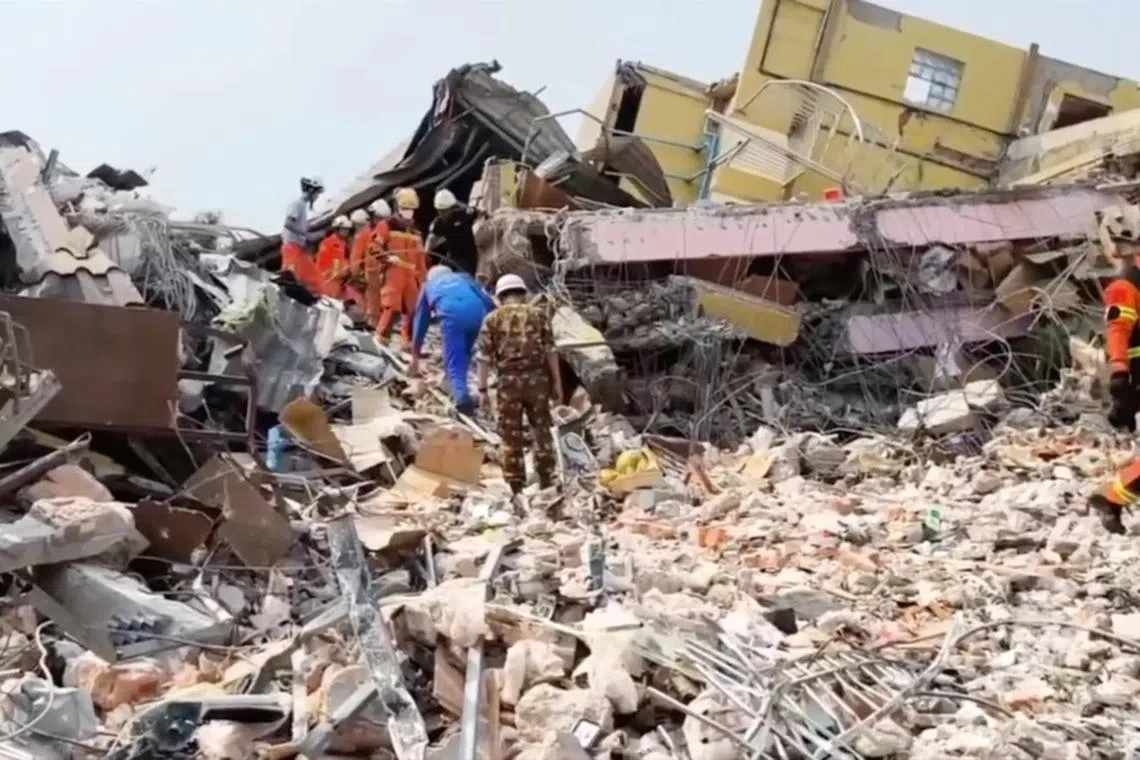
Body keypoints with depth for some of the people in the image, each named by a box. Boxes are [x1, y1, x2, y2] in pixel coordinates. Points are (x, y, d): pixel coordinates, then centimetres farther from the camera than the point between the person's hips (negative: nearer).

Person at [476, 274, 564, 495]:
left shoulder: (492, 319, 5)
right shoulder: (538, 314, 6)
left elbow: (484, 356, 0)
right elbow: (550, 351, 2)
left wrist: (482, 388, 4)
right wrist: (556, 382, 5)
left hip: (508, 381, -1)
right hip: (536, 378, 1)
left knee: (511, 436, 6)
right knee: (542, 431, 12)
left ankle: (516, 488, 8)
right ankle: (547, 482, 14)